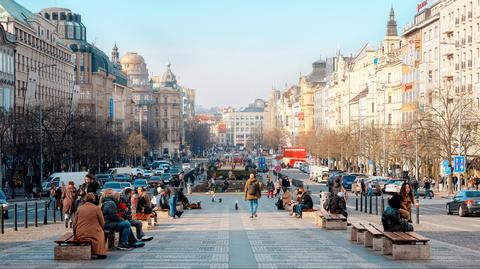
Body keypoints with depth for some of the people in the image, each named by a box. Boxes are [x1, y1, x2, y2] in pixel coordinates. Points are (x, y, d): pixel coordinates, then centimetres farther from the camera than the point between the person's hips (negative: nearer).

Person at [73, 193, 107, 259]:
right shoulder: (97, 209, -7)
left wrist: (75, 233, 22)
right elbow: (102, 224, 0)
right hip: (93, 235, -4)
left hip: (80, 235, 4)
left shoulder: (79, 209, 1)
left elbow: (74, 224, 6)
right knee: (101, 233, 27)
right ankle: (100, 253, 21)